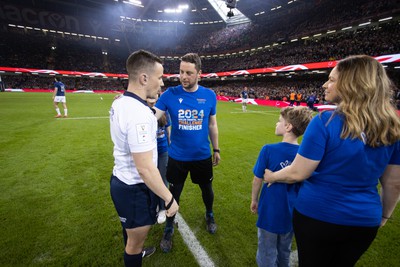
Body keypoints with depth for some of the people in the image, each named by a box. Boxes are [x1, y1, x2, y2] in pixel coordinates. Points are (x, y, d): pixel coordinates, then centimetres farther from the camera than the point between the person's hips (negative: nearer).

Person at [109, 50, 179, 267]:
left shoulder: (119, 102, 0)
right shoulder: (140, 113, -31)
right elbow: (145, 169, -30)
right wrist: (169, 199, -20)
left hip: (121, 180, 10)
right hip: (135, 188, -10)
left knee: (129, 228, 34)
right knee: (136, 240, 17)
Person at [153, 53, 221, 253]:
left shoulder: (209, 95, -7)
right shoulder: (170, 94, -12)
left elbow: (212, 125, 3)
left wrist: (216, 149, 9)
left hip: (202, 156, 2)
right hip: (177, 157, -1)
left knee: (207, 189, 22)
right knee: (174, 193, 15)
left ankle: (209, 215, 54)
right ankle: (169, 228, 41)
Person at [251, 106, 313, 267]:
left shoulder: (269, 150, -22)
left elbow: (257, 179, -13)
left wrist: (254, 201, 4)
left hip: (270, 212, -4)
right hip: (292, 213, 4)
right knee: (284, 251, 27)